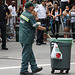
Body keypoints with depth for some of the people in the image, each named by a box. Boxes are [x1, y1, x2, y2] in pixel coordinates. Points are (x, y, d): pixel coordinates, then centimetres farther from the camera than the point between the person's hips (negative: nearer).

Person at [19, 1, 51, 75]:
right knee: (26, 54, -2)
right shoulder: (30, 16, -18)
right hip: (27, 38, -9)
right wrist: (45, 28, -3)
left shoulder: (23, 14, 9)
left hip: (22, 36, 9)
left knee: (30, 53, 15)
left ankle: (34, 68, 22)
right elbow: (37, 26, -16)